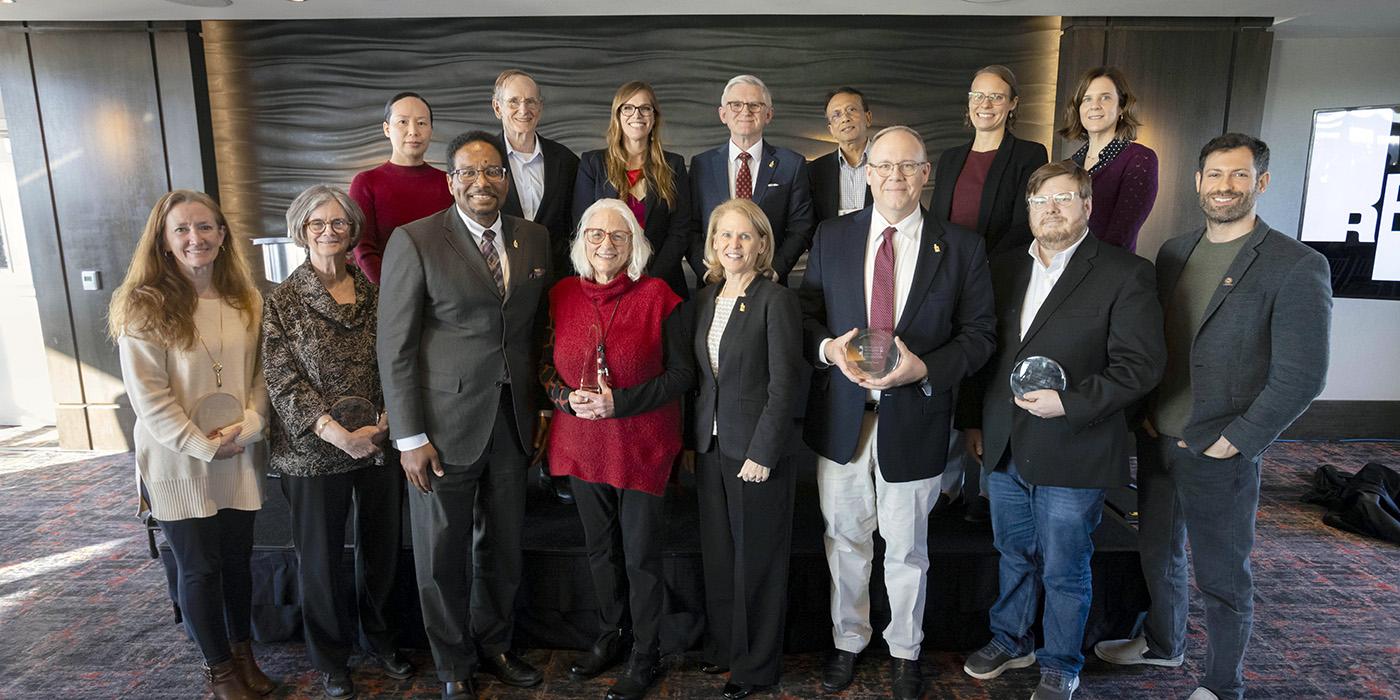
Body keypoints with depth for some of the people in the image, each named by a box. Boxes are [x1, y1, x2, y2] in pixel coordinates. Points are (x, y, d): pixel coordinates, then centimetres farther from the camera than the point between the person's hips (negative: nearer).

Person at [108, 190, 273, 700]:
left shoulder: (245, 302, 4)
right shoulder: (144, 307, -11)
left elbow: (259, 373, 6)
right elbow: (148, 397, -14)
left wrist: (248, 427, -9)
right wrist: (205, 446, -16)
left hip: (238, 459, 4)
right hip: (178, 462, -4)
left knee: (237, 557, 14)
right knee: (200, 567, 8)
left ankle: (243, 652, 34)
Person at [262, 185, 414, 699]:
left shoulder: (375, 292, 3)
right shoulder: (283, 301, -4)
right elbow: (284, 382, -9)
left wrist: (387, 419, -11)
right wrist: (338, 434, -18)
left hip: (380, 443, 2)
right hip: (315, 451, -2)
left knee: (382, 546, 15)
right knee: (320, 556, 12)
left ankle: (381, 637, 38)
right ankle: (330, 657, 32)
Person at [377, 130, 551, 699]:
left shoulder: (534, 239, 6)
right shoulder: (415, 241, -8)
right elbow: (394, 347, -9)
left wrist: (540, 408, 9)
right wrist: (409, 436, -11)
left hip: (513, 418, 4)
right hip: (445, 422, -4)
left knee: (504, 545, 17)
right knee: (442, 552, 11)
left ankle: (494, 645, 40)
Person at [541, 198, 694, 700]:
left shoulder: (658, 297, -10)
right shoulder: (562, 295, 1)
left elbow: (682, 373, -10)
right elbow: (547, 363, 10)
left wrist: (619, 402, -19)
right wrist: (566, 397, -11)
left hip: (642, 445, -4)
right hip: (582, 442, 4)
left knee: (641, 555, 6)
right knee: (600, 549, 19)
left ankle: (644, 655, 27)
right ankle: (611, 637, 40)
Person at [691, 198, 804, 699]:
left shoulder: (777, 300, -10)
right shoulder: (704, 299, 9)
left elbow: (785, 384, -14)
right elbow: (698, 376, 13)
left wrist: (763, 453, -16)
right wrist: (692, 439, 8)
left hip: (757, 451, -6)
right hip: (709, 446, 6)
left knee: (757, 559, 7)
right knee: (716, 554, 15)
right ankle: (722, 645, 34)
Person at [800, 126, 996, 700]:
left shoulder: (961, 248, -3)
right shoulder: (832, 237, 2)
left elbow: (979, 333, -3)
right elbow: (806, 313, 5)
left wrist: (924, 368, -19)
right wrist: (828, 348, -17)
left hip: (914, 419, -1)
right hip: (841, 416, 2)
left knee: (907, 548, 15)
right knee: (845, 539, 16)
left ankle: (904, 651, 38)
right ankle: (847, 641, 39)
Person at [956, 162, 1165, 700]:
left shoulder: (1125, 274, -8)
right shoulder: (1004, 269, 8)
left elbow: (1141, 364, -12)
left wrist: (1070, 403, -20)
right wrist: (972, 421, 10)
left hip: (1072, 453, -4)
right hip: (1004, 449, 5)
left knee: (1064, 571, 11)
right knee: (1014, 555, 21)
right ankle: (1010, 641, 42)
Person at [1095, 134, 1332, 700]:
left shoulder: (1297, 266, -12)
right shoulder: (1173, 253, 6)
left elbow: (1301, 376, -14)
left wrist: (1232, 441, -15)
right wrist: (1143, 409, 3)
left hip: (1220, 455, -5)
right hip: (1156, 440, 6)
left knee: (1222, 577, 9)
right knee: (1158, 552, 22)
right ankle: (1163, 643, 45)